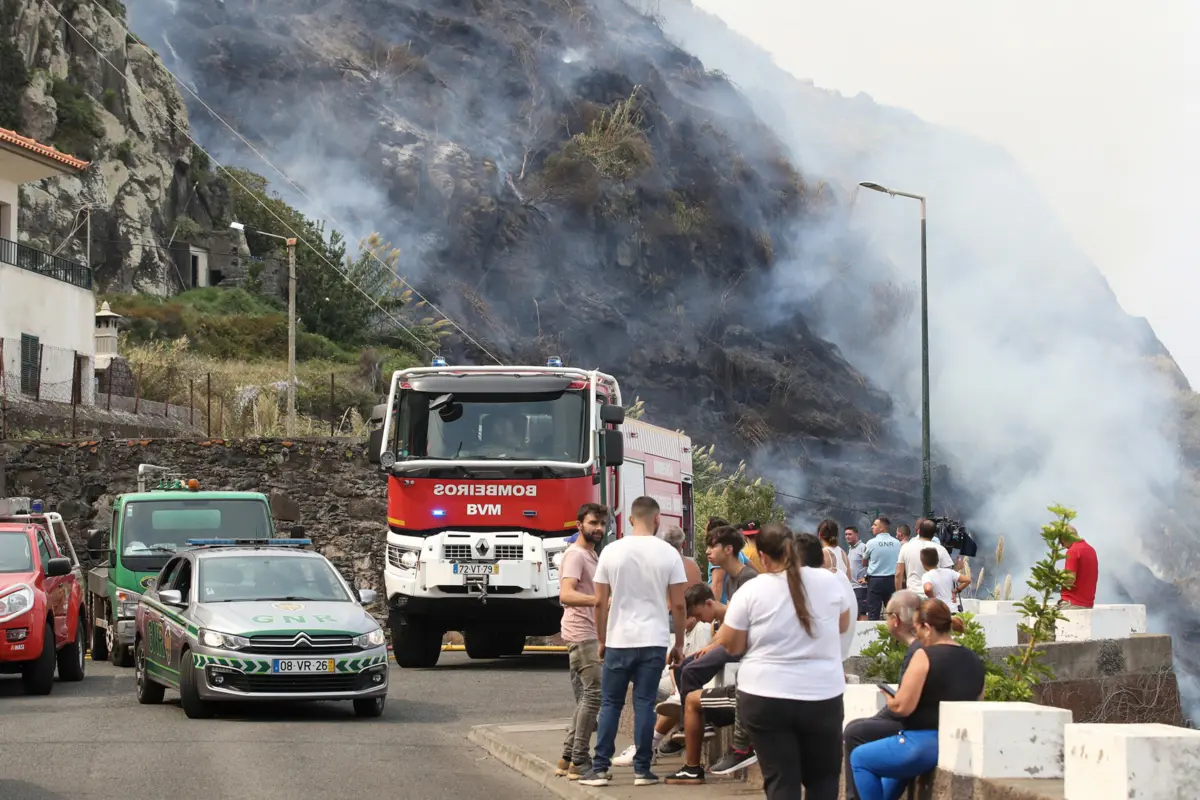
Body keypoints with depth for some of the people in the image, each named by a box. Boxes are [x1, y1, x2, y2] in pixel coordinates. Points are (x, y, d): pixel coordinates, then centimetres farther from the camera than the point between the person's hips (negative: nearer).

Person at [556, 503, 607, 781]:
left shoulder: (590, 555, 19)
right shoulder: (575, 555, -14)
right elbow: (566, 595, -29)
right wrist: (598, 600, -41)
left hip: (589, 635, 10)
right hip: (583, 635, -10)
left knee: (586, 697, 12)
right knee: (594, 693, -14)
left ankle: (568, 759, 15)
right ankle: (579, 762, -14)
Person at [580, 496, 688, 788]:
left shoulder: (612, 551, -1)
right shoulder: (668, 554, -2)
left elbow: (600, 602, 2)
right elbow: (678, 604, -1)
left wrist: (602, 640, 14)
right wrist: (679, 644, 9)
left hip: (618, 641, 0)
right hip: (654, 642, 0)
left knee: (610, 704, 8)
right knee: (644, 704, 3)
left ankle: (600, 768, 5)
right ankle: (642, 770, 3)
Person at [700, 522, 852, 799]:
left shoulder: (751, 591, -7)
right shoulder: (828, 581, 0)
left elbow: (732, 646, -1)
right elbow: (843, 625, 17)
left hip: (767, 698, -2)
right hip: (823, 696, 2)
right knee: (822, 778, 15)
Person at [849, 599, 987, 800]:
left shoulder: (925, 656, -14)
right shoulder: (974, 661, 8)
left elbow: (903, 707, -17)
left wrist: (889, 699, 5)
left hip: (925, 745, -8)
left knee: (859, 758, 13)